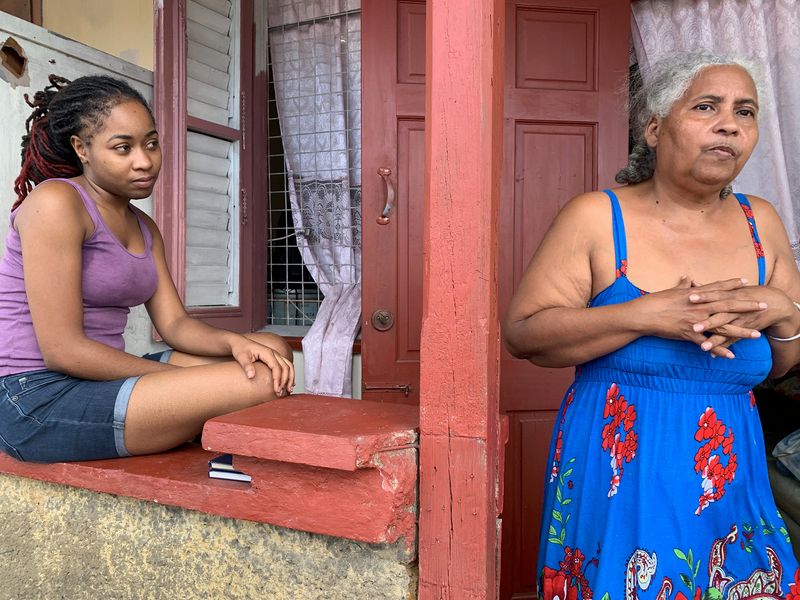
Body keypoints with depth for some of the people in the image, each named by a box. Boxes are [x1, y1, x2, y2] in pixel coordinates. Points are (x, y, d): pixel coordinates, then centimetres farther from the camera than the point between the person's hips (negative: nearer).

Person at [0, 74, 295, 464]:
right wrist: (177, 379, -14)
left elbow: (174, 323, 6)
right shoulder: (54, 202, -12)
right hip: (36, 398, -9)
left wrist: (234, 342, -15)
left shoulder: (144, 229, 15)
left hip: (97, 380, 9)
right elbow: (61, 349, -18)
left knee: (271, 351, 2)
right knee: (260, 383, -23)